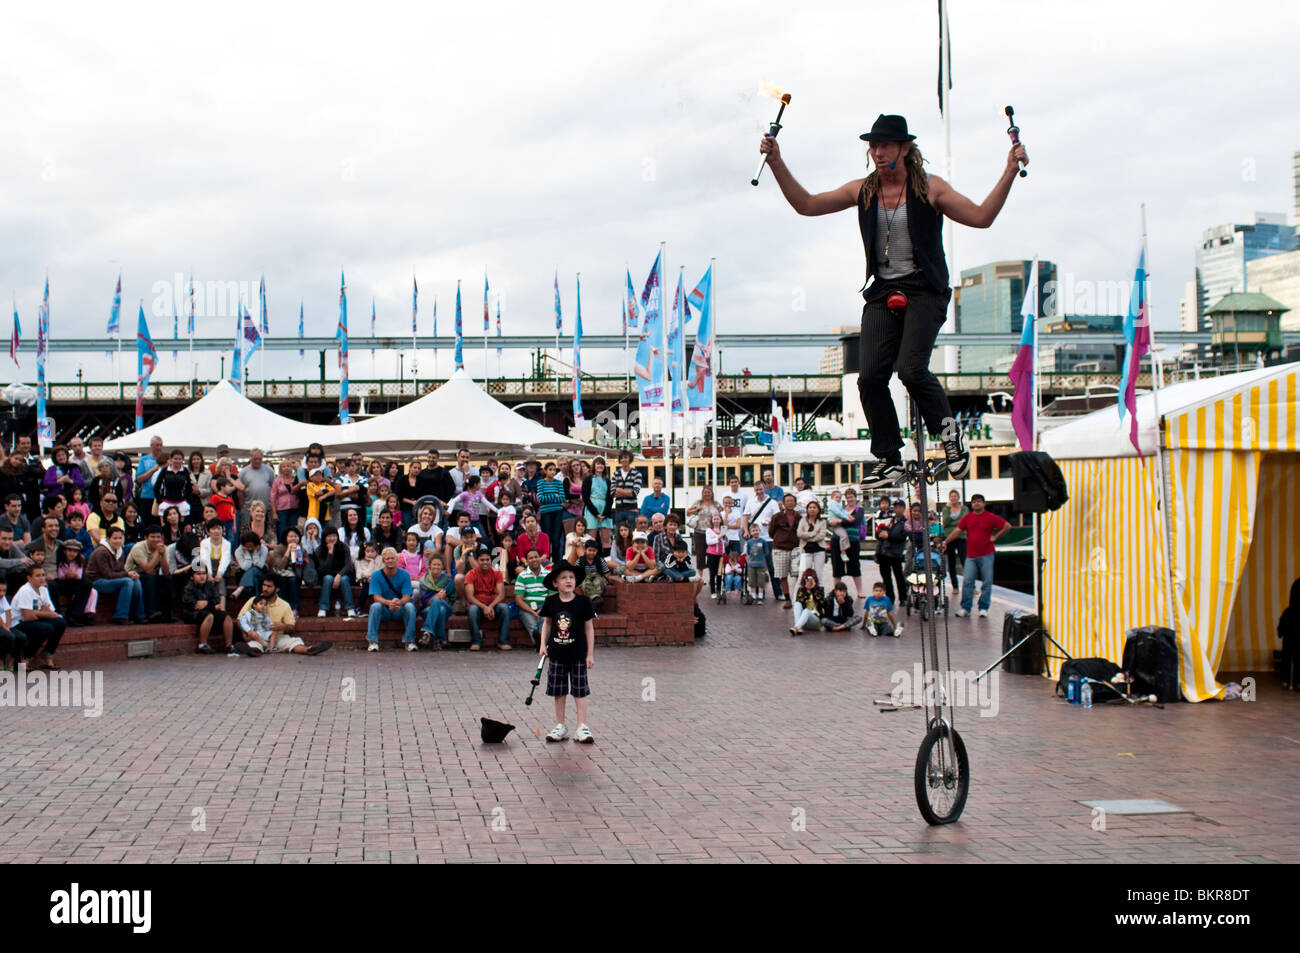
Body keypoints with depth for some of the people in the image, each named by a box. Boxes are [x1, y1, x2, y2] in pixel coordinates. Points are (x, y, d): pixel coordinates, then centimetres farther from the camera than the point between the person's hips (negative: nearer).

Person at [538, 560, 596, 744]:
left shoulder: (583, 602, -8)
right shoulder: (551, 602, -2)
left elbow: (589, 627, -2)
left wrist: (590, 654, -3)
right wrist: (543, 645, 2)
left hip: (578, 654, -2)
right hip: (557, 654, 2)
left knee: (580, 691, 1)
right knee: (559, 691, 9)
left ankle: (582, 727, 5)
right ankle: (560, 726, 18)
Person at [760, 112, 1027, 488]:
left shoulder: (929, 188, -1)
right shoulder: (862, 191, 9)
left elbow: (981, 217, -6)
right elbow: (806, 205, 10)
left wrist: (1009, 173, -15)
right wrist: (777, 164, 1)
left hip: (924, 291, -4)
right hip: (882, 292, 4)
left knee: (910, 369, -22)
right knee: (870, 376, -11)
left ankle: (948, 429, 7)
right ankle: (889, 460, 3)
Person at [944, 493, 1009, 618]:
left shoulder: (991, 517, 0)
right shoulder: (967, 518, 9)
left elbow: (1008, 526, 1)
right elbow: (957, 531, 4)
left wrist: (995, 537, -2)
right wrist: (945, 542, -7)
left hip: (986, 556, -2)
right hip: (971, 556, 2)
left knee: (987, 583, 0)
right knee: (967, 582, -4)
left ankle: (983, 608, 9)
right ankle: (965, 608, 1)